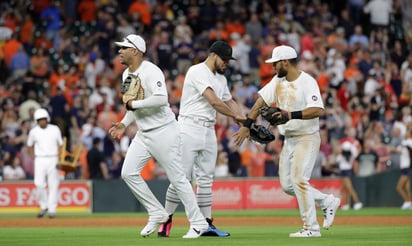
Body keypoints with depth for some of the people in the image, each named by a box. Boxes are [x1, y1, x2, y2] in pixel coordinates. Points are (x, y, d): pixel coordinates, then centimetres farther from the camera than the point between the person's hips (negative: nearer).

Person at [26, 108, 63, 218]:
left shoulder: (55, 129, 4)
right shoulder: (34, 131, 3)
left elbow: (60, 145, 9)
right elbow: (29, 146, 16)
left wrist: (59, 160, -1)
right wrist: (33, 158, 4)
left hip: (53, 159, 0)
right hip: (40, 160, 0)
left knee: (53, 185, -2)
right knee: (39, 184, -11)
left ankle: (52, 209, 4)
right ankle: (43, 206, 7)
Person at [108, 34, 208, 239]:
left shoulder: (150, 71, -17)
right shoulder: (126, 75, 11)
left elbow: (161, 98, -32)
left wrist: (134, 104, -22)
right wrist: (124, 123, 9)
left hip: (163, 131, -9)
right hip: (143, 133, 9)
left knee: (177, 178, -4)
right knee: (129, 173, 0)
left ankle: (198, 223, 5)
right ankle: (157, 214, 12)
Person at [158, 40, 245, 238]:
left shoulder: (221, 79, 17)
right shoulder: (197, 71, -11)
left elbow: (229, 102, 20)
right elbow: (213, 100, -19)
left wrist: (245, 122, 5)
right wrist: (235, 115, -16)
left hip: (209, 131, 8)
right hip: (190, 129, -8)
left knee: (206, 180, 6)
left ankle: (207, 224, 7)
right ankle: (166, 220, 0)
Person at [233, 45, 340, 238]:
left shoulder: (307, 82, -17)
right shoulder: (278, 81, 6)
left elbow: (318, 110, -30)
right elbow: (261, 101, 6)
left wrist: (292, 115, -42)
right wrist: (246, 125, -3)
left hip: (307, 138, -8)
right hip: (288, 140, 8)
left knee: (298, 179, -16)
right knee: (287, 185, 7)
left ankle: (311, 228, -10)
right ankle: (327, 202, 22)